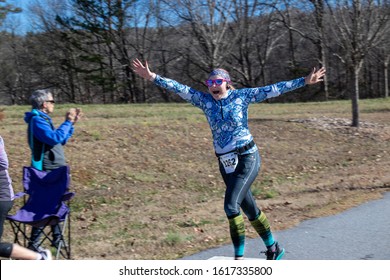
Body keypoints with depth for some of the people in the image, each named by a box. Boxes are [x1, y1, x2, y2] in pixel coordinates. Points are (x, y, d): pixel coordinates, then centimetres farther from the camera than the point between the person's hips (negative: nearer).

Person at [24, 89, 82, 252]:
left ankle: (57, 238, 26)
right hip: (47, 171, -10)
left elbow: (62, 140, 21)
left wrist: (71, 124, 12)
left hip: (54, 170, 10)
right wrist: (68, 122, -18)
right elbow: (54, 138, -27)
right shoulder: (37, 120, -15)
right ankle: (34, 243, -4)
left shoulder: (44, 119, 16)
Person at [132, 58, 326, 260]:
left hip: (247, 159, -5)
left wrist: (304, 81, -7)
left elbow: (273, 90, -5)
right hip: (226, 164, 5)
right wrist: (152, 77, -6)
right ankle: (273, 249, 31)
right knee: (249, 209, 14)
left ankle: (239, 257, -6)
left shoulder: (241, 96, -4)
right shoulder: (205, 100, 4)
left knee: (231, 205, -17)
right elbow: (179, 88, 1)